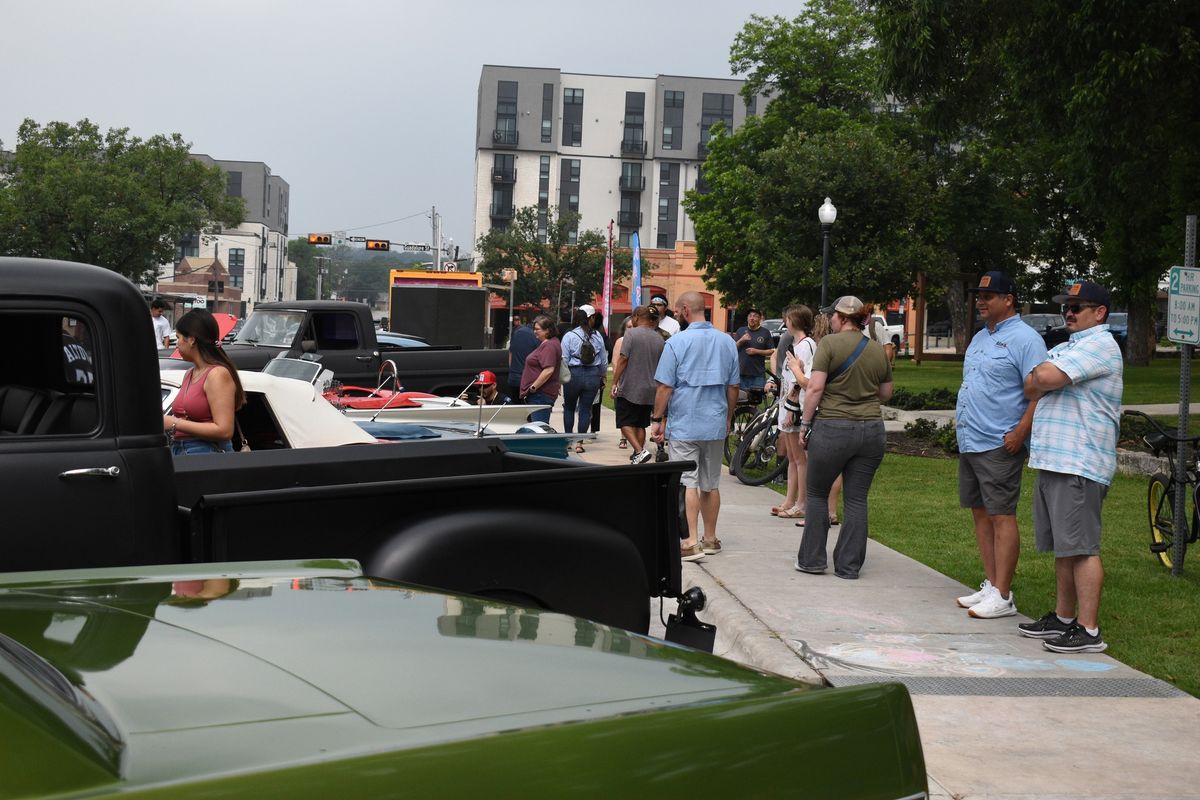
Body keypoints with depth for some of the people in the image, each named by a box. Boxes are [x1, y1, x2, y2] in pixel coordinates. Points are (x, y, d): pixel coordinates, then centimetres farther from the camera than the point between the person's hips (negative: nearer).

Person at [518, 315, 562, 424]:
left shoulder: (549, 346, -16)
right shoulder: (545, 344, 18)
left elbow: (548, 370, -25)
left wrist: (533, 387, -19)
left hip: (541, 394, -11)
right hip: (539, 394, 11)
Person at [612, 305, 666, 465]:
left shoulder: (631, 333, -9)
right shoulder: (659, 339, 7)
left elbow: (622, 360, -13)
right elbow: (661, 366, 13)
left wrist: (615, 383, -7)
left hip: (630, 388, -5)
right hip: (649, 390, 5)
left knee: (625, 423, -1)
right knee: (640, 424, 14)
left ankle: (640, 451, -17)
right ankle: (637, 456, 16)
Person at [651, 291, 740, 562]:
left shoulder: (676, 342, -10)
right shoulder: (727, 342, 4)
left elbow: (665, 387, -11)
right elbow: (733, 387, 10)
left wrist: (657, 419, -2)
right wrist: (728, 419, 21)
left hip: (684, 425, -5)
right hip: (716, 426, 5)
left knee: (688, 483, -4)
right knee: (711, 484, 13)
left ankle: (692, 542, -10)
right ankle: (710, 538, 22)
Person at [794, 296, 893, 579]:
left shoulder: (830, 344, -7)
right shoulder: (878, 350, 8)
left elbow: (815, 388, -12)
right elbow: (886, 394, 15)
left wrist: (805, 424, -5)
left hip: (833, 428, -4)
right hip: (871, 429, 4)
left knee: (817, 494, 12)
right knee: (857, 500, 8)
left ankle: (812, 559, 15)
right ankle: (849, 565, 10)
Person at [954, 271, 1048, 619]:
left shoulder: (1024, 339, -10)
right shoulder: (980, 338, 18)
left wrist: (1020, 433, -22)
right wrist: (960, 419, 17)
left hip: (999, 446, -9)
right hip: (969, 443, 9)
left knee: (1001, 516, -7)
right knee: (980, 513, 12)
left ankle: (1002, 596, -4)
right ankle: (990, 585, 20)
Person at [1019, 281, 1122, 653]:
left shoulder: (1100, 345, -10)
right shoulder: (1067, 347, 22)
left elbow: (1046, 379, -21)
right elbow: (1031, 387, 15)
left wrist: (1040, 377, 1)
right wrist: (1042, 380, -6)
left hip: (1079, 465, -10)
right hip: (1053, 461, 10)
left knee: (1081, 548, -9)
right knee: (1063, 547, 15)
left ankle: (1088, 630, -8)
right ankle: (1062, 618, 23)